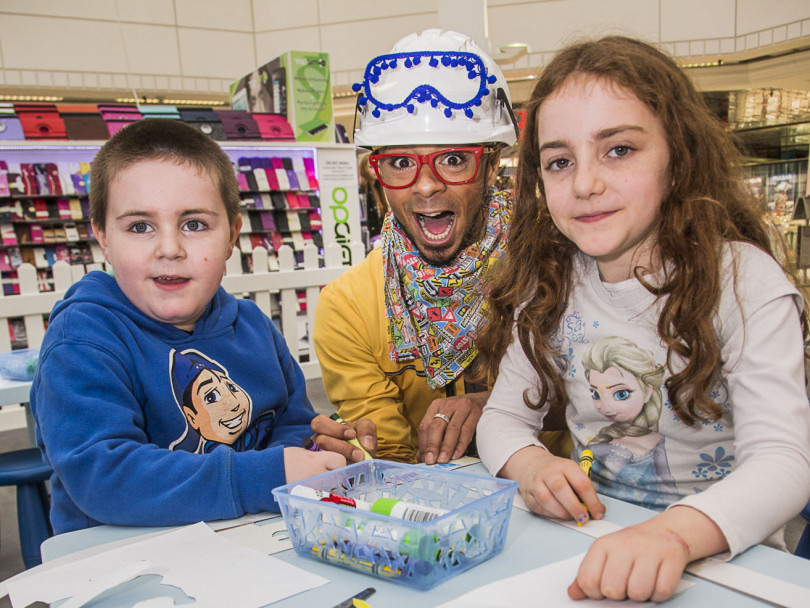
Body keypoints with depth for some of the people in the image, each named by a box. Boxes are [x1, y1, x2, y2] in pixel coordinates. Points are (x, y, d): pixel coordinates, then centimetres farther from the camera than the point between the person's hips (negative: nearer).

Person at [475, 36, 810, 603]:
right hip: (595, 541, 3)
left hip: (728, 552, -3)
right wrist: (532, 465, -18)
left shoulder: (744, 280, -13)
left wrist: (672, 532, -39)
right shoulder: (549, 284, -1)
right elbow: (505, 416, 4)